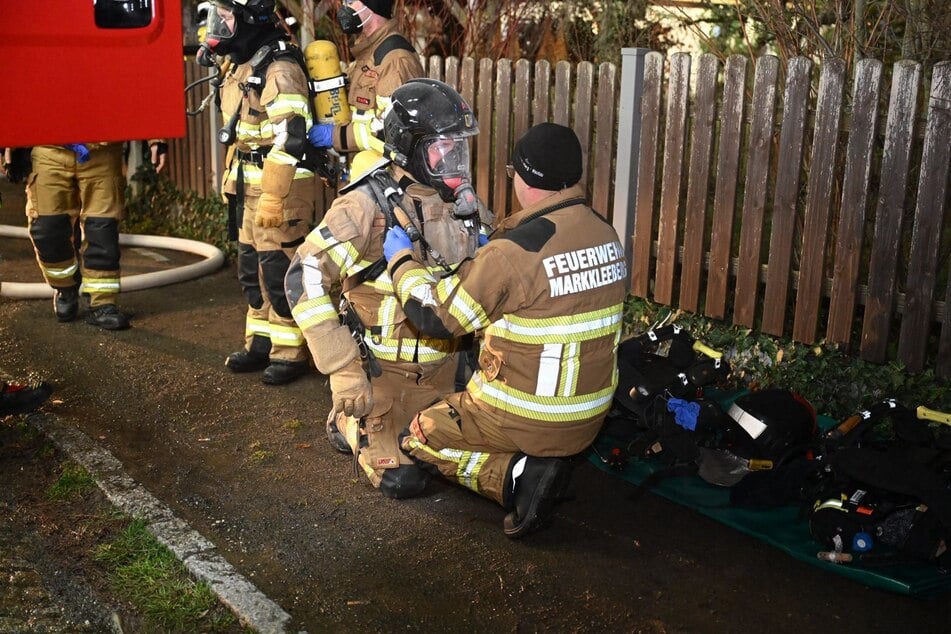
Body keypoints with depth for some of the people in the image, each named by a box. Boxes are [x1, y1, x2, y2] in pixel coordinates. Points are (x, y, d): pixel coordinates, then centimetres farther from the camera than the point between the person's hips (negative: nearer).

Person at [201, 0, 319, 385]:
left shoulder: (279, 68, -17)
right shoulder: (243, 66, 13)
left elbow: (289, 138, -23)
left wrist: (273, 197, -24)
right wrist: (234, 182, 21)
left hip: (281, 186, -10)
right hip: (250, 185, 10)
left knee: (280, 272, -3)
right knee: (252, 268, 15)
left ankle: (290, 354, 8)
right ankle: (261, 343, 27)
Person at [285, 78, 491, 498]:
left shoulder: (460, 202, -2)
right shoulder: (370, 204, -22)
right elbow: (305, 278, -25)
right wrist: (343, 370, -26)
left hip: (441, 366, 6)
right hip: (384, 368, -6)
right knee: (401, 479, -2)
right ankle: (348, 421, 25)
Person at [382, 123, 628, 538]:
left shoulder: (514, 252, -26)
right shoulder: (607, 236, -2)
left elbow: (436, 314, -15)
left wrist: (401, 260, 2)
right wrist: (488, 254, 19)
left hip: (527, 420, -8)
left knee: (418, 437, 16)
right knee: (462, 406, 33)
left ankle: (516, 475, -5)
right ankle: (535, 462, 10)